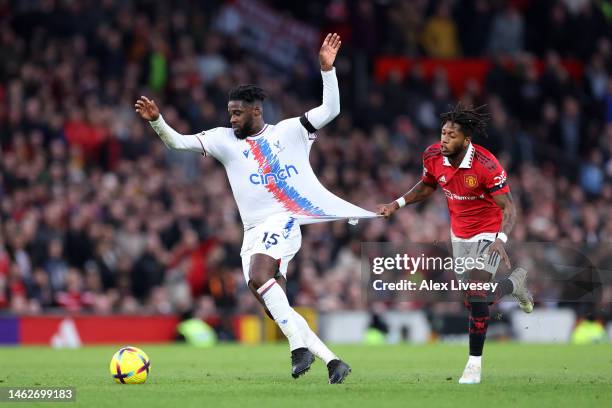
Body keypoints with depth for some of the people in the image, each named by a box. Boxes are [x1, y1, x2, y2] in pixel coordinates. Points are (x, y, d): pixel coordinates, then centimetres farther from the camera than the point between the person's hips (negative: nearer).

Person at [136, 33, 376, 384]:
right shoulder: (224, 139, 11)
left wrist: (327, 68, -9)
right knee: (276, 309, -2)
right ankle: (332, 361, 3)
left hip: (283, 222, -5)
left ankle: (300, 345, -33)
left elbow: (330, 110, 1)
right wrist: (156, 121, -13)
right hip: (253, 233, 5)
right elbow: (178, 142, 4)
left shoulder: (289, 131, 5)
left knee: (258, 277, -31)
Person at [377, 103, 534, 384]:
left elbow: (508, 208, -25)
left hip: (488, 232, -6)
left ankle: (475, 362, -4)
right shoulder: (433, 157, -13)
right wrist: (397, 204, -3)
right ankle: (514, 283, 46)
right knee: (472, 299, 14)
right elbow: (426, 187, 10)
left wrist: (500, 239, -41)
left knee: (476, 296, -19)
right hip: (459, 233, 6)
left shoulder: (486, 165, -29)